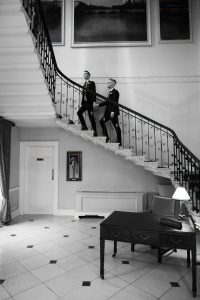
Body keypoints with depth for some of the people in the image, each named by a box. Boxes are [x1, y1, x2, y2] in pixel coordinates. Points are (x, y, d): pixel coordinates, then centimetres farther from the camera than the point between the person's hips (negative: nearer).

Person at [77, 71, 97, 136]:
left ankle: (95, 131, -1)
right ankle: (84, 126, 18)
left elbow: (93, 92, -13)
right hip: (85, 102, 8)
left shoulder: (92, 83, -5)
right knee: (79, 112, 4)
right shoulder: (84, 84, 17)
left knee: (91, 116, -7)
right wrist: (82, 102, 14)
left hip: (89, 102, -8)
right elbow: (83, 93, 17)